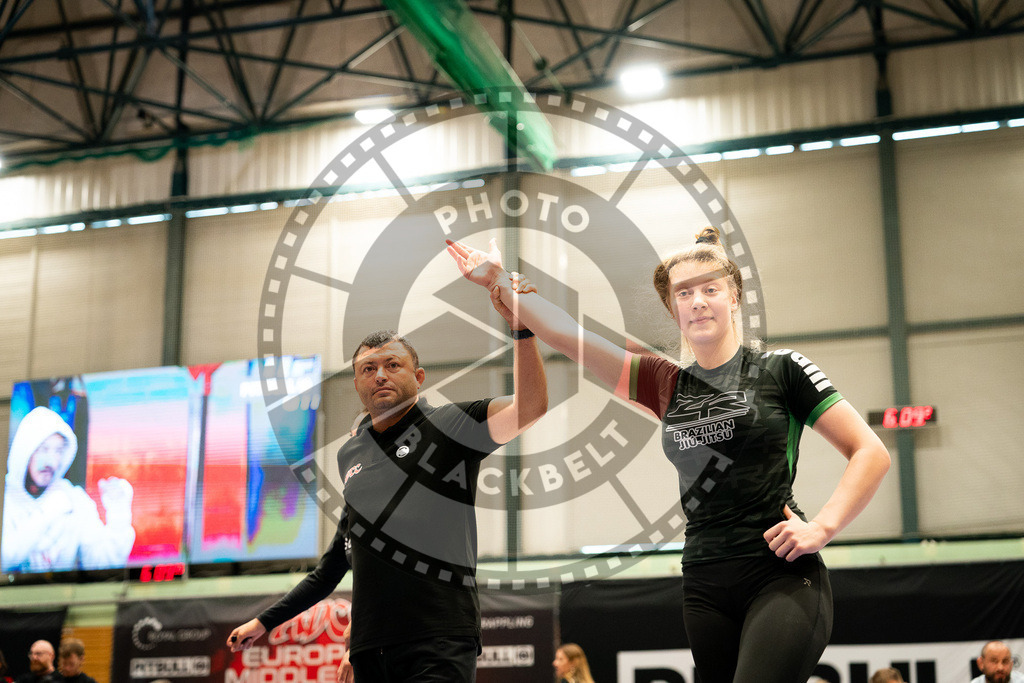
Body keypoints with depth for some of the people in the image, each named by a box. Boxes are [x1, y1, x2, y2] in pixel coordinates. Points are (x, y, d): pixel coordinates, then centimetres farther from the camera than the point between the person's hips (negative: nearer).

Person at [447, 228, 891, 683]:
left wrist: (822, 527, -9)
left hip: (782, 579, -5)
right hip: (705, 589, 5)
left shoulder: (780, 370, 2)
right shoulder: (667, 386, 13)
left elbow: (871, 453, 1)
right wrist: (499, 282, 9)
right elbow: (566, 336, 13)